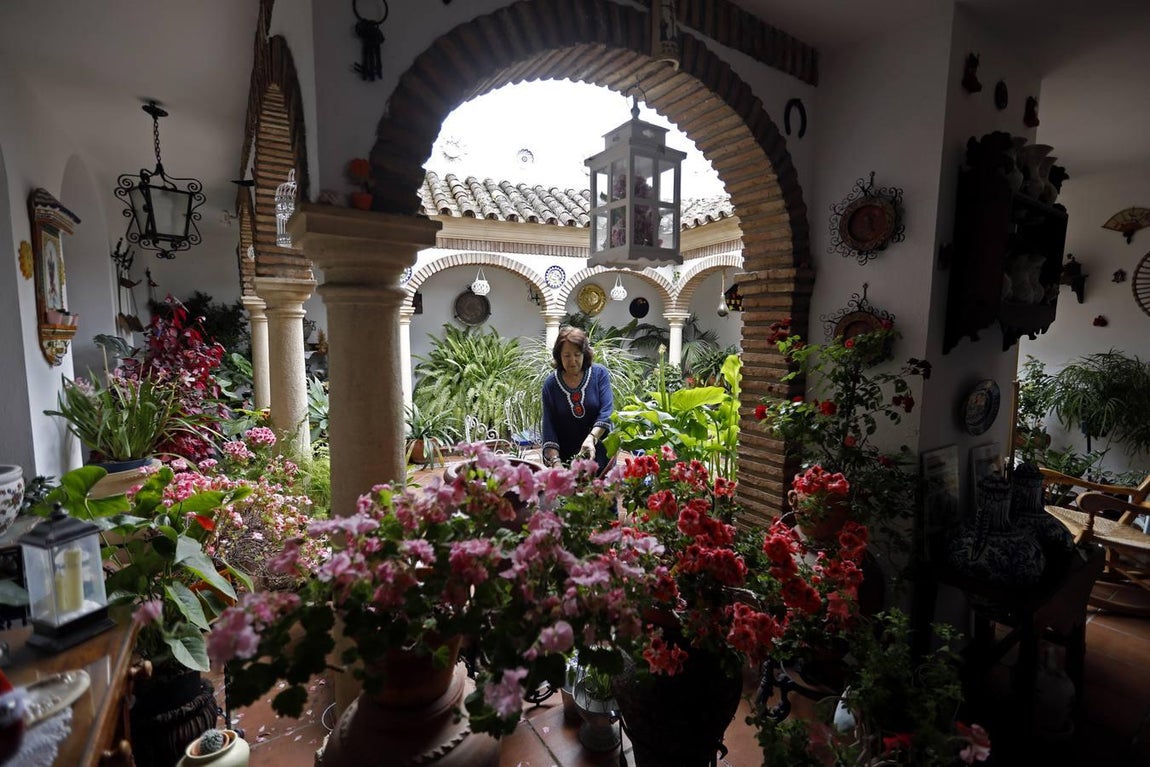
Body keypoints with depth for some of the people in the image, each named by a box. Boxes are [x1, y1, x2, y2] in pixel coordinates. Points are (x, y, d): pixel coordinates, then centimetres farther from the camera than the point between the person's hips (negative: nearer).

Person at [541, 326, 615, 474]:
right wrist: (555, 461, -20)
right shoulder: (550, 384, -3)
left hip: (599, 454, -1)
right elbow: (549, 427, -7)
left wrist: (591, 438, -31)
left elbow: (606, 412, -14)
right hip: (565, 455, 1)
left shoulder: (600, 373, -5)